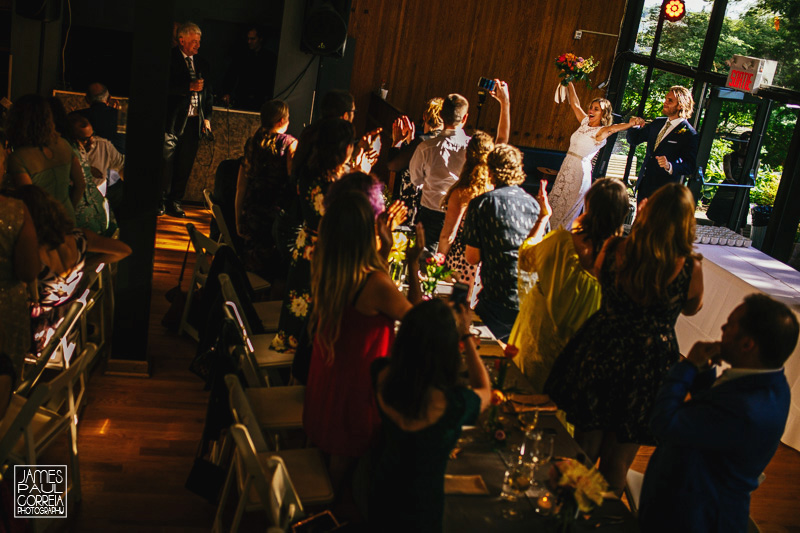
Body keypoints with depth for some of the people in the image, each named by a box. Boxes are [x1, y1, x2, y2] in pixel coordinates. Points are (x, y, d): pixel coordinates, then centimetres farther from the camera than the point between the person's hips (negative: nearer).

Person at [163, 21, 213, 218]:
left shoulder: (202, 64, 16)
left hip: (194, 121, 5)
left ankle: (175, 200, 15)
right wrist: (188, 87, -17)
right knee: (166, 162, -4)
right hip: (173, 119, -5)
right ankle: (161, 200, 7)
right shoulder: (169, 59, -1)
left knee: (185, 165, 6)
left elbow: (208, 93, 21)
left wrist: (207, 117, 12)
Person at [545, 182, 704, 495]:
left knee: (584, 450, 20)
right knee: (616, 463, 16)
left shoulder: (614, 249, -14)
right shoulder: (690, 267, -17)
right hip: (648, 367, -1)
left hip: (600, 355, 1)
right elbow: (692, 308, 3)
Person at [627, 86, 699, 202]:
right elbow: (633, 140, 20)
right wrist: (634, 126, -2)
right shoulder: (658, 123, 12)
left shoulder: (689, 134, -10)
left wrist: (669, 166, -33)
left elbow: (690, 166, -15)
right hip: (643, 185, 7)